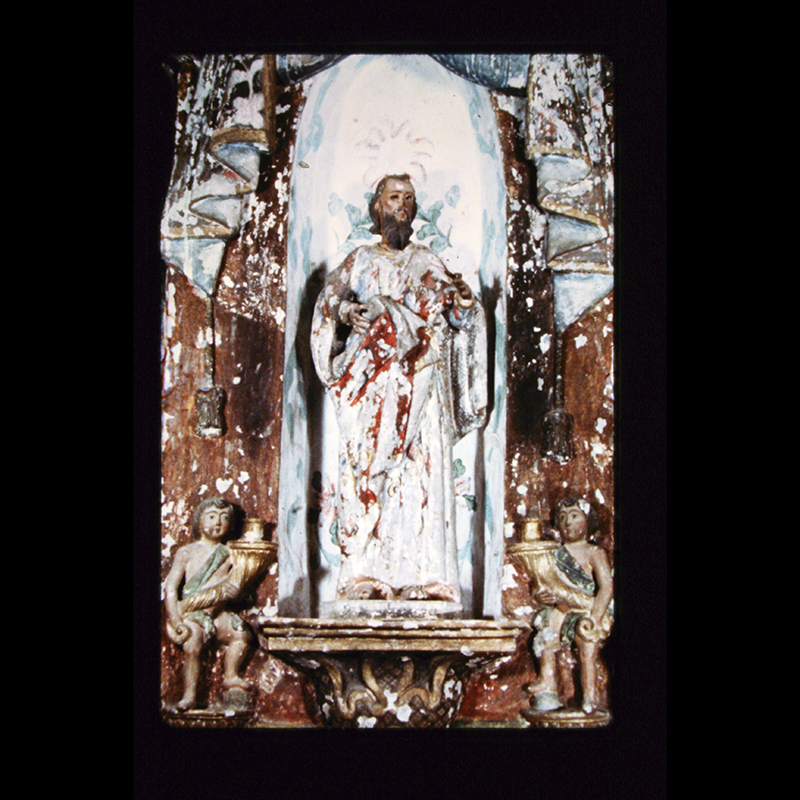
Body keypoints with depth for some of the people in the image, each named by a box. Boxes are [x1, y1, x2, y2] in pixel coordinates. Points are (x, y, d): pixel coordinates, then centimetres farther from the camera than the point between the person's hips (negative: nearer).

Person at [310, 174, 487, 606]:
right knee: (365, 467, -12)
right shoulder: (360, 260, 18)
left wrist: (462, 300, -14)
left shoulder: (428, 263, 18)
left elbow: (453, 317, 8)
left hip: (419, 378, 0)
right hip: (370, 378, 0)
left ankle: (422, 574, -15)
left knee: (422, 465, -11)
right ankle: (366, 574, -15)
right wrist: (346, 312, -16)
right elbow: (329, 302, 5)